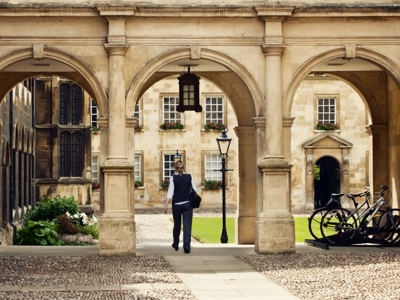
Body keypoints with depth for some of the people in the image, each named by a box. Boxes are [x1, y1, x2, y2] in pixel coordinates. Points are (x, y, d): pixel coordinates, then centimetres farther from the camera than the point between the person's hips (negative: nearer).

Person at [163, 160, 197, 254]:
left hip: (176, 204, 0)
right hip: (187, 204, 0)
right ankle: (186, 246, -16)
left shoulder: (173, 178, -4)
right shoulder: (189, 177, 0)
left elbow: (170, 192, -10)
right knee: (187, 226, -3)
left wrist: (166, 205, -11)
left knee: (176, 225, 17)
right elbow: (195, 190, 0)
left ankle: (176, 245, 31)